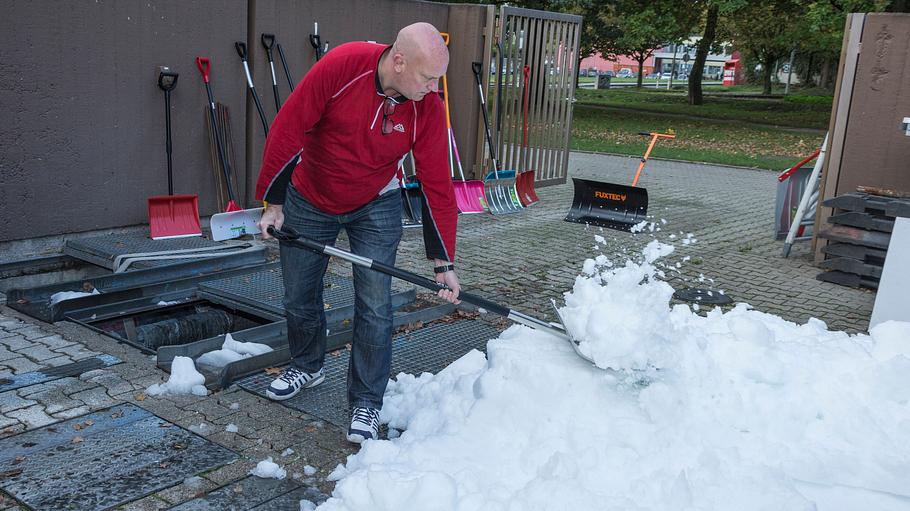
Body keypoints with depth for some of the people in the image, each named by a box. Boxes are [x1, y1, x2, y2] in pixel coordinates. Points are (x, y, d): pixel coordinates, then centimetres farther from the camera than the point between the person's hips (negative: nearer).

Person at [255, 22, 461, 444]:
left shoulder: (428, 108, -21)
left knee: (374, 307, -5)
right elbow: (288, 129, -19)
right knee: (299, 297, 14)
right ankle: (307, 366, 42)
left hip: (375, 208, 0)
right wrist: (272, 202, -15)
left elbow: (437, 185, -16)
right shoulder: (341, 65, -27)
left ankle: (366, 403, 10)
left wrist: (443, 263, -16)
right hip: (308, 200, 0)